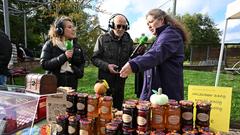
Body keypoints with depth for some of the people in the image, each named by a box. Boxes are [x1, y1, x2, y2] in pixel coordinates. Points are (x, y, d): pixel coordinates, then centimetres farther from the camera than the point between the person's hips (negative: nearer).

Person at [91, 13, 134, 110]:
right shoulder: (103, 39, -3)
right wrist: (106, 66, -18)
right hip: (105, 79, -2)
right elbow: (95, 58, -3)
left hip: (121, 80, 3)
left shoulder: (129, 41, 4)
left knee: (118, 106, 16)